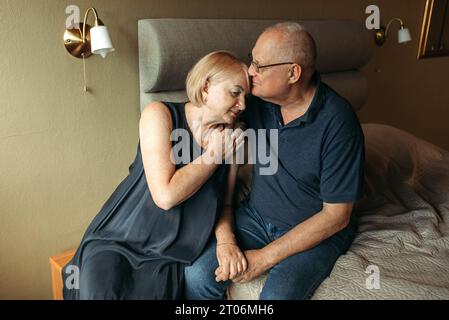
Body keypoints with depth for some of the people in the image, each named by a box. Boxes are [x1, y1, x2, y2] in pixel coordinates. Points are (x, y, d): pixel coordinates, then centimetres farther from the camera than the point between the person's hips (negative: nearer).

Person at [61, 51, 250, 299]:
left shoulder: (230, 139, 0)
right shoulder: (159, 114, -11)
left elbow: (224, 204, 8)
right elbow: (166, 195, -20)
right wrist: (213, 154, -13)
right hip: (117, 240, -2)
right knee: (99, 293, -25)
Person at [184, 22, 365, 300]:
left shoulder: (338, 121, -23)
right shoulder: (256, 98, -9)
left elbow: (336, 216, -18)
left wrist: (265, 257, -18)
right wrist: (225, 237, -16)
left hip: (317, 231, -3)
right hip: (256, 215, 4)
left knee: (277, 295, -28)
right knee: (197, 277, -15)